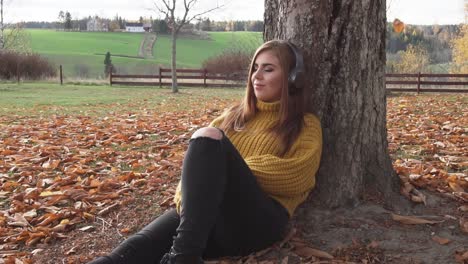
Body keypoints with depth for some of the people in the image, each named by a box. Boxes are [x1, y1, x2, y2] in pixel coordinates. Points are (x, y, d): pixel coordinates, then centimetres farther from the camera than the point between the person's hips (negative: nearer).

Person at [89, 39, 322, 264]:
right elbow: (197, 154, 15)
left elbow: (296, 174, -4)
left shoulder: (305, 126, 16)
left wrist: (232, 169, -3)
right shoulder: (235, 115, 29)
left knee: (208, 137, -29)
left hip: (261, 219, -4)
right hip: (206, 211, 4)